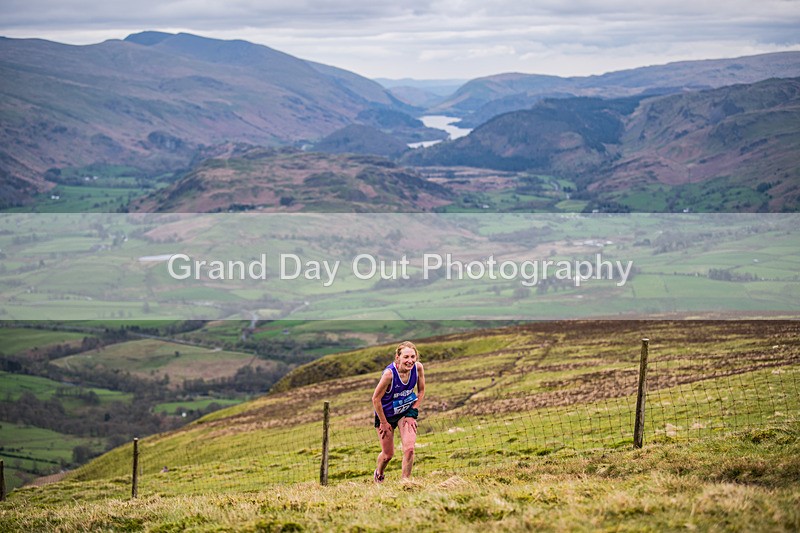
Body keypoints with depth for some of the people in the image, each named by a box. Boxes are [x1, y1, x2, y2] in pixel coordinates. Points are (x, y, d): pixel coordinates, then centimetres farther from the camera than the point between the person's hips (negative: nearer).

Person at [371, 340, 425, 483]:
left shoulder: (418, 367, -20)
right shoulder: (389, 373, -33)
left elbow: (421, 391, -1)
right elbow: (376, 399, -22)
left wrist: (413, 413, -5)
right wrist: (383, 422, -13)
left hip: (406, 413, 3)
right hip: (386, 414, -3)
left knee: (409, 449, -15)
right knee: (388, 454, 11)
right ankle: (378, 474, 44)